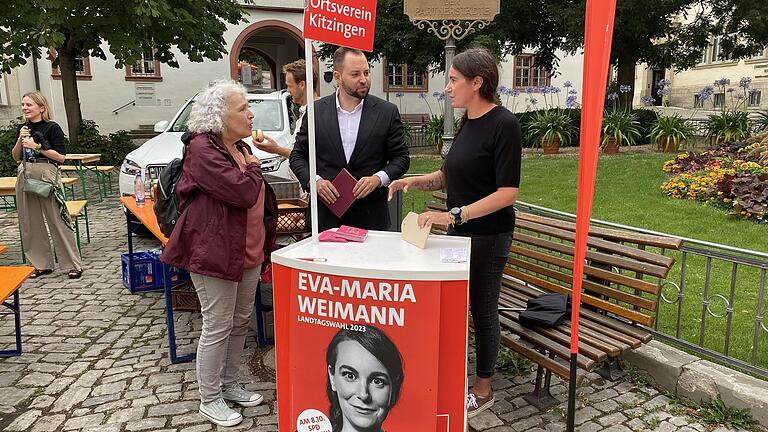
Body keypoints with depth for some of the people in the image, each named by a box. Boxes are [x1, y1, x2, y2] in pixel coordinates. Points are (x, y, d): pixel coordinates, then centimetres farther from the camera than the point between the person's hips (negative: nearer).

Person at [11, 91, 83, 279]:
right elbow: (16, 157, 14)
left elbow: (61, 157, -8)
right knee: (31, 224, 9)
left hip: (47, 176, -6)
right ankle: (42, 265, 19)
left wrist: (37, 146, -14)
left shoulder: (52, 128, -4)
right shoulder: (22, 128, 13)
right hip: (25, 176, 6)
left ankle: (74, 265, 0)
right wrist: (20, 140, -2)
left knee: (58, 221, -5)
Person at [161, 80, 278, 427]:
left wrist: (264, 245, 20)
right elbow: (243, 192, -27)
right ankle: (210, 400, 20)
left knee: (240, 322, 16)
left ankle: (230, 385, 33)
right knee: (218, 327, 2)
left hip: (248, 251, 9)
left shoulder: (239, 147, 13)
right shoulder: (203, 148, -16)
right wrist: (253, 167, -6)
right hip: (215, 252, -9)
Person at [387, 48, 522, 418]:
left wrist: (454, 215, -27)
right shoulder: (468, 122, 7)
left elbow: (508, 193, -22)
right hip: (460, 232, 7)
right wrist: (414, 181, -2)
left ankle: (483, 390, 28)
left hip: (487, 236, -7)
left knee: (482, 310, 7)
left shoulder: (503, 124, -17)